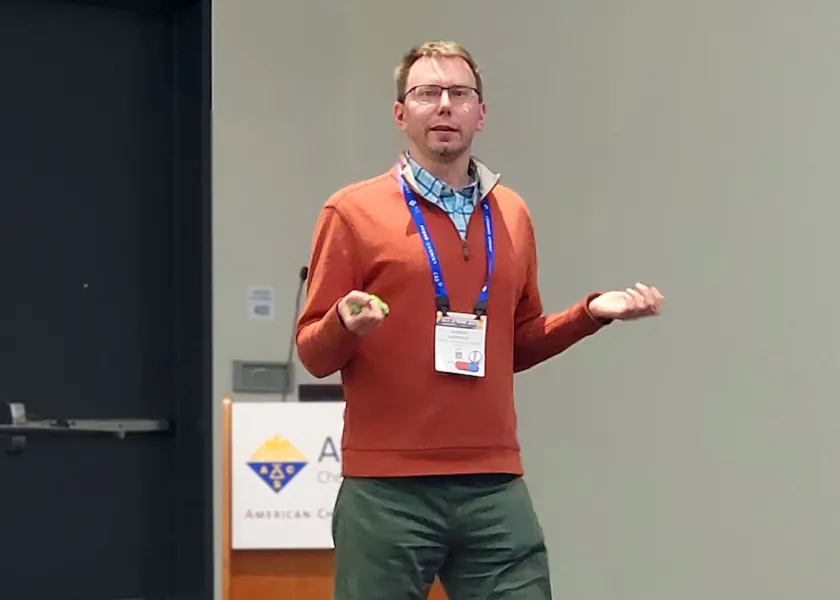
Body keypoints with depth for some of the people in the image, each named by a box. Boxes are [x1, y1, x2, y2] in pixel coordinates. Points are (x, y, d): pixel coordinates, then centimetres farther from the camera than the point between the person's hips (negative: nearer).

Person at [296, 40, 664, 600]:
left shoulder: (511, 215, 12)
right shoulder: (355, 212, -1)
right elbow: (313, 353, 0)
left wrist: (591, 313, 8)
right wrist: (345, 326, -22)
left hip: (495, 488, 4)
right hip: (387, 491, -3)